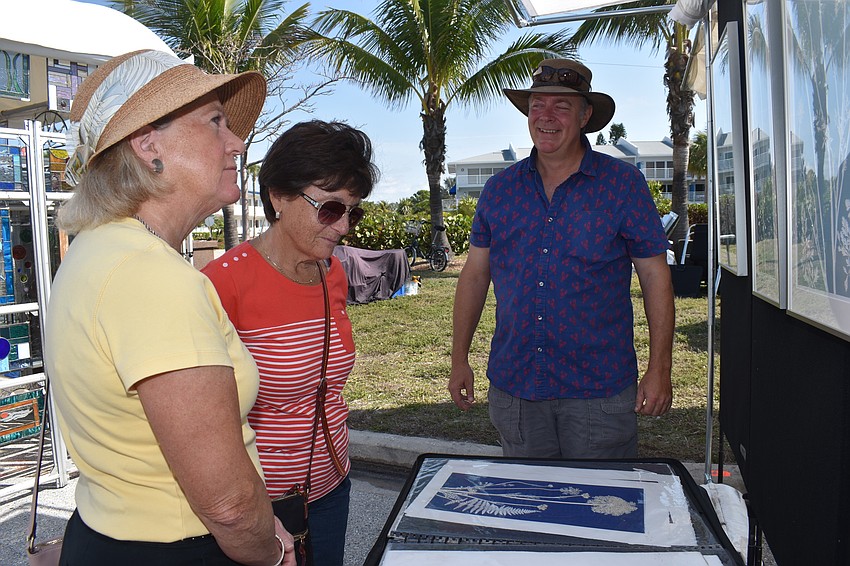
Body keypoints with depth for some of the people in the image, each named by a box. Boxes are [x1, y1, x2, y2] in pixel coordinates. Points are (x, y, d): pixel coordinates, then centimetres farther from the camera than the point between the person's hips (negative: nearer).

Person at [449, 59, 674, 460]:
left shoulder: (623, 184, -3)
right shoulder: (499, 189, 4)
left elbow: (655, 278, -1)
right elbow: (475, 274, 8)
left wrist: (659, 370, -5)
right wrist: (459, 359, 6)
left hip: (600, 387, -2)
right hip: (512, 387, 3)